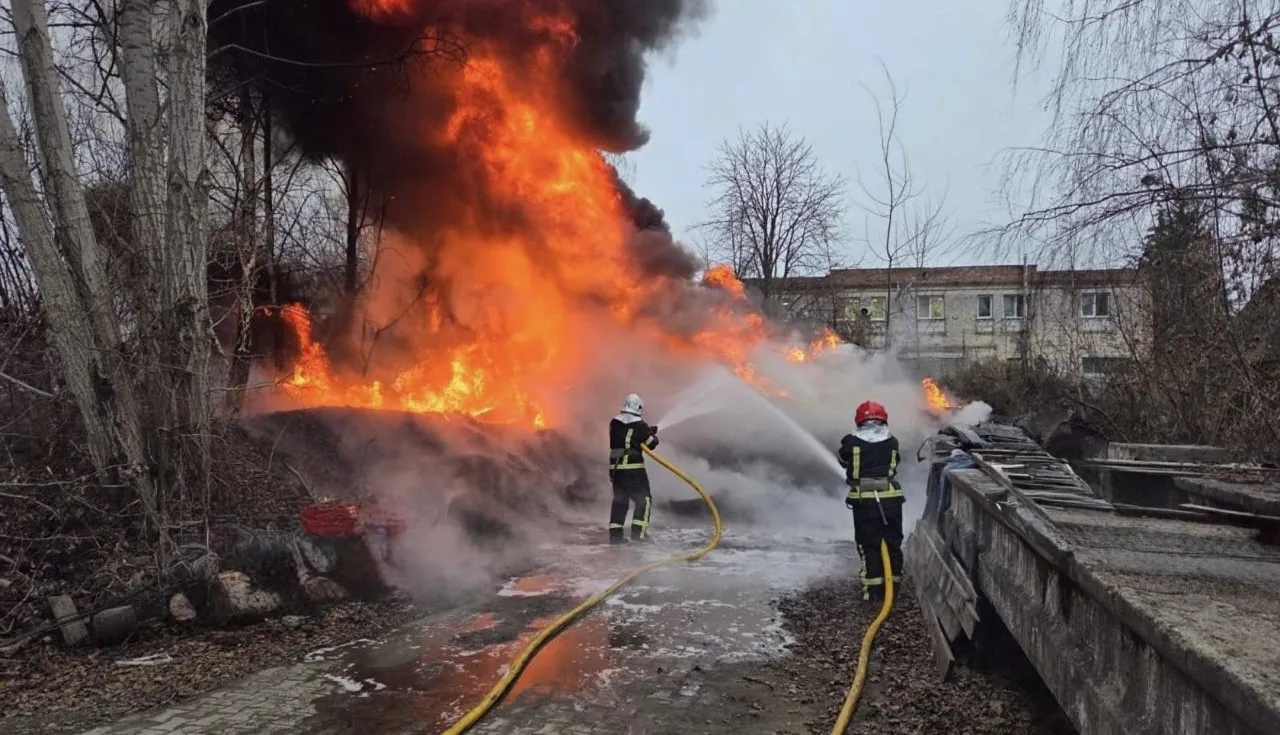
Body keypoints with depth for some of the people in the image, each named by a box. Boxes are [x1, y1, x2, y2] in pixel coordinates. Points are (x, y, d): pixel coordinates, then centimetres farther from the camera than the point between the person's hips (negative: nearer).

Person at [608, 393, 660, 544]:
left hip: (615, 467, 6)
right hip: (634, 468, -6)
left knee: (619, 500, 14)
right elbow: (651, 444, 0)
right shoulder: (640, 425, -9)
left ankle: (615, 533, 11)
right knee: (644, 499, 6)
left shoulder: (614, 423, 6)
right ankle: (639, 532, -1)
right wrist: (653, 435, 23)